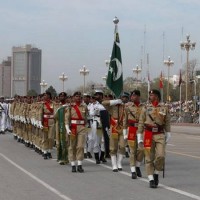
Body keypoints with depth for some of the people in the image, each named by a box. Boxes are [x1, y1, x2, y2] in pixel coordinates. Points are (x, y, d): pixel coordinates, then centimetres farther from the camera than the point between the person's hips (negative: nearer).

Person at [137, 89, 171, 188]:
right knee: (149, 158, 0)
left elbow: (167, 123, 10)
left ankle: (156, 173, 11)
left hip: (160, 135, 0)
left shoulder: (164, 108, 5)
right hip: (148, 135, 0)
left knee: (160, 156, -12)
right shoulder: (145, 108, 4)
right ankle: (151, 179, 6)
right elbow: (141, 123, 4)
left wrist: (168, 135, 9)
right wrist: (139, 137, 1)